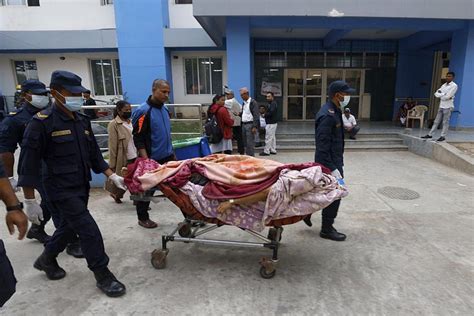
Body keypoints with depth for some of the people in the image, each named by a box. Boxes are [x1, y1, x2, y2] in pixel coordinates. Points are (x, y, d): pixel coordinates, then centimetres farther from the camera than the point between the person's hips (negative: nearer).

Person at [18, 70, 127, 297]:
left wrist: (112, 175, 4)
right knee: (89, 230, -6)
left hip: (82, 186, 7)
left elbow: (94, 154, 12)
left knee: (70, 226, 20)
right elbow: (29, 162, -12)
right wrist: (30, 200, -11)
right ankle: (102, 275, 10)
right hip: (61, 189, -7)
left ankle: (46, 259, 46)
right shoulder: (42, 122, -13)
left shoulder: (82, 120, 6)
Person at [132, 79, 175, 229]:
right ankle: (143, 218, 27)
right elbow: (138, 139, -17)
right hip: (151, 159, -6)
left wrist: (172, 153, 17)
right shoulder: (143, 111, -15)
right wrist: (146, 161, -21)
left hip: (167, 156, 6)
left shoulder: (165, 109, 8)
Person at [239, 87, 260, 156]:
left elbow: (256, 115, -14)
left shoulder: (253, 102, -8)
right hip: (244, 124, 8)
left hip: (250, 125, -8)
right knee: (245, 143, 11)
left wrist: (254, 127, -20)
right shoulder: (244, 103, 17)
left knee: (250, 143, -8)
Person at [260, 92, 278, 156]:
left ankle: (266, 151, -4)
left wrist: (264, 115, -11)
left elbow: (271, 113, -24)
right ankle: (273, 150, 20)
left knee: (268, 137, -7)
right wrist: (265, 114, 0)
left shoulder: (273, 104, -14)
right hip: (272, 123, 11)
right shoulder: (271, 104, 18)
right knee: (272, 137, 14)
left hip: (271, 124, -11)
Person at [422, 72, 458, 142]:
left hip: (448, 107, -6)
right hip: (441, 106, 6)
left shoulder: (454, 86, -8)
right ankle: (430, 134, 11)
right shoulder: (444, 85, 13)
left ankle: (443, 136, 5)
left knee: (445, 122, -1)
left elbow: (448, 96, -17)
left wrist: (440, 95, -3)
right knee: (436, 121, 8)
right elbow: (436, 94, 5)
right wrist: (444, 94, -9)